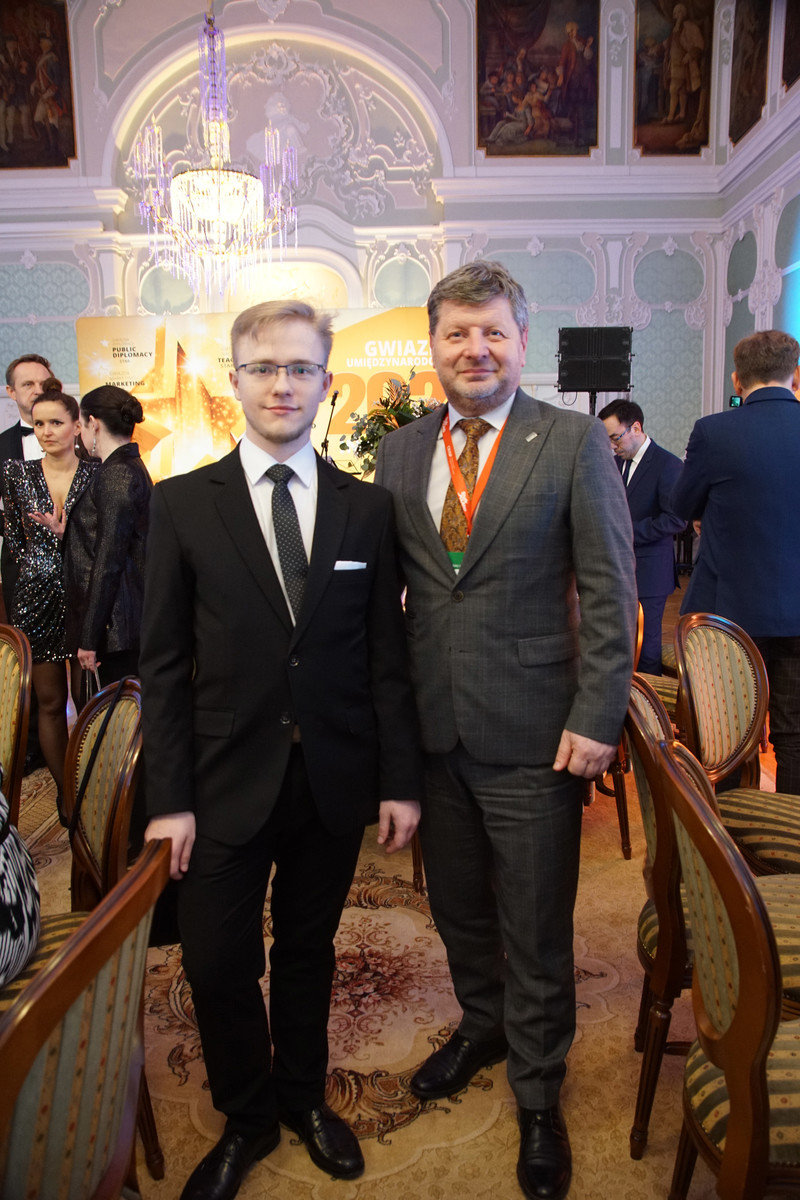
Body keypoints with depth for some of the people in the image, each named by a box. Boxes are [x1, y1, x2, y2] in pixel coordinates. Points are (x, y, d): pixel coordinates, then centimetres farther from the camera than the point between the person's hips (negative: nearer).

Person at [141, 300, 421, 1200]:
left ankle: (304, 1097, 44)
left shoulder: (367, 509, 1)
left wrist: (400, 779, 0)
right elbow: (163, 663, -4)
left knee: (309, 952, 18)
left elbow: (386, 655, 1)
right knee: (218, 964, 9)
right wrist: (168, 796, -7)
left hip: (335, 781, 1)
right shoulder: (182, 503, -3)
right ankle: (246, 1118, 37)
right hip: (227, 783, -1)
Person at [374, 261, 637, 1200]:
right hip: (430, 727, 4)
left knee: (536, 928, 10)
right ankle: (482, 1026, 49)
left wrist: (596, 718, -12)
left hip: (531, 734, -3)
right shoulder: (399, 451, 6)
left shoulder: (574, 441, -5)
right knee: (457, 907, 21)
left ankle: (538, 1095, 34)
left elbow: (609, 587, -7)